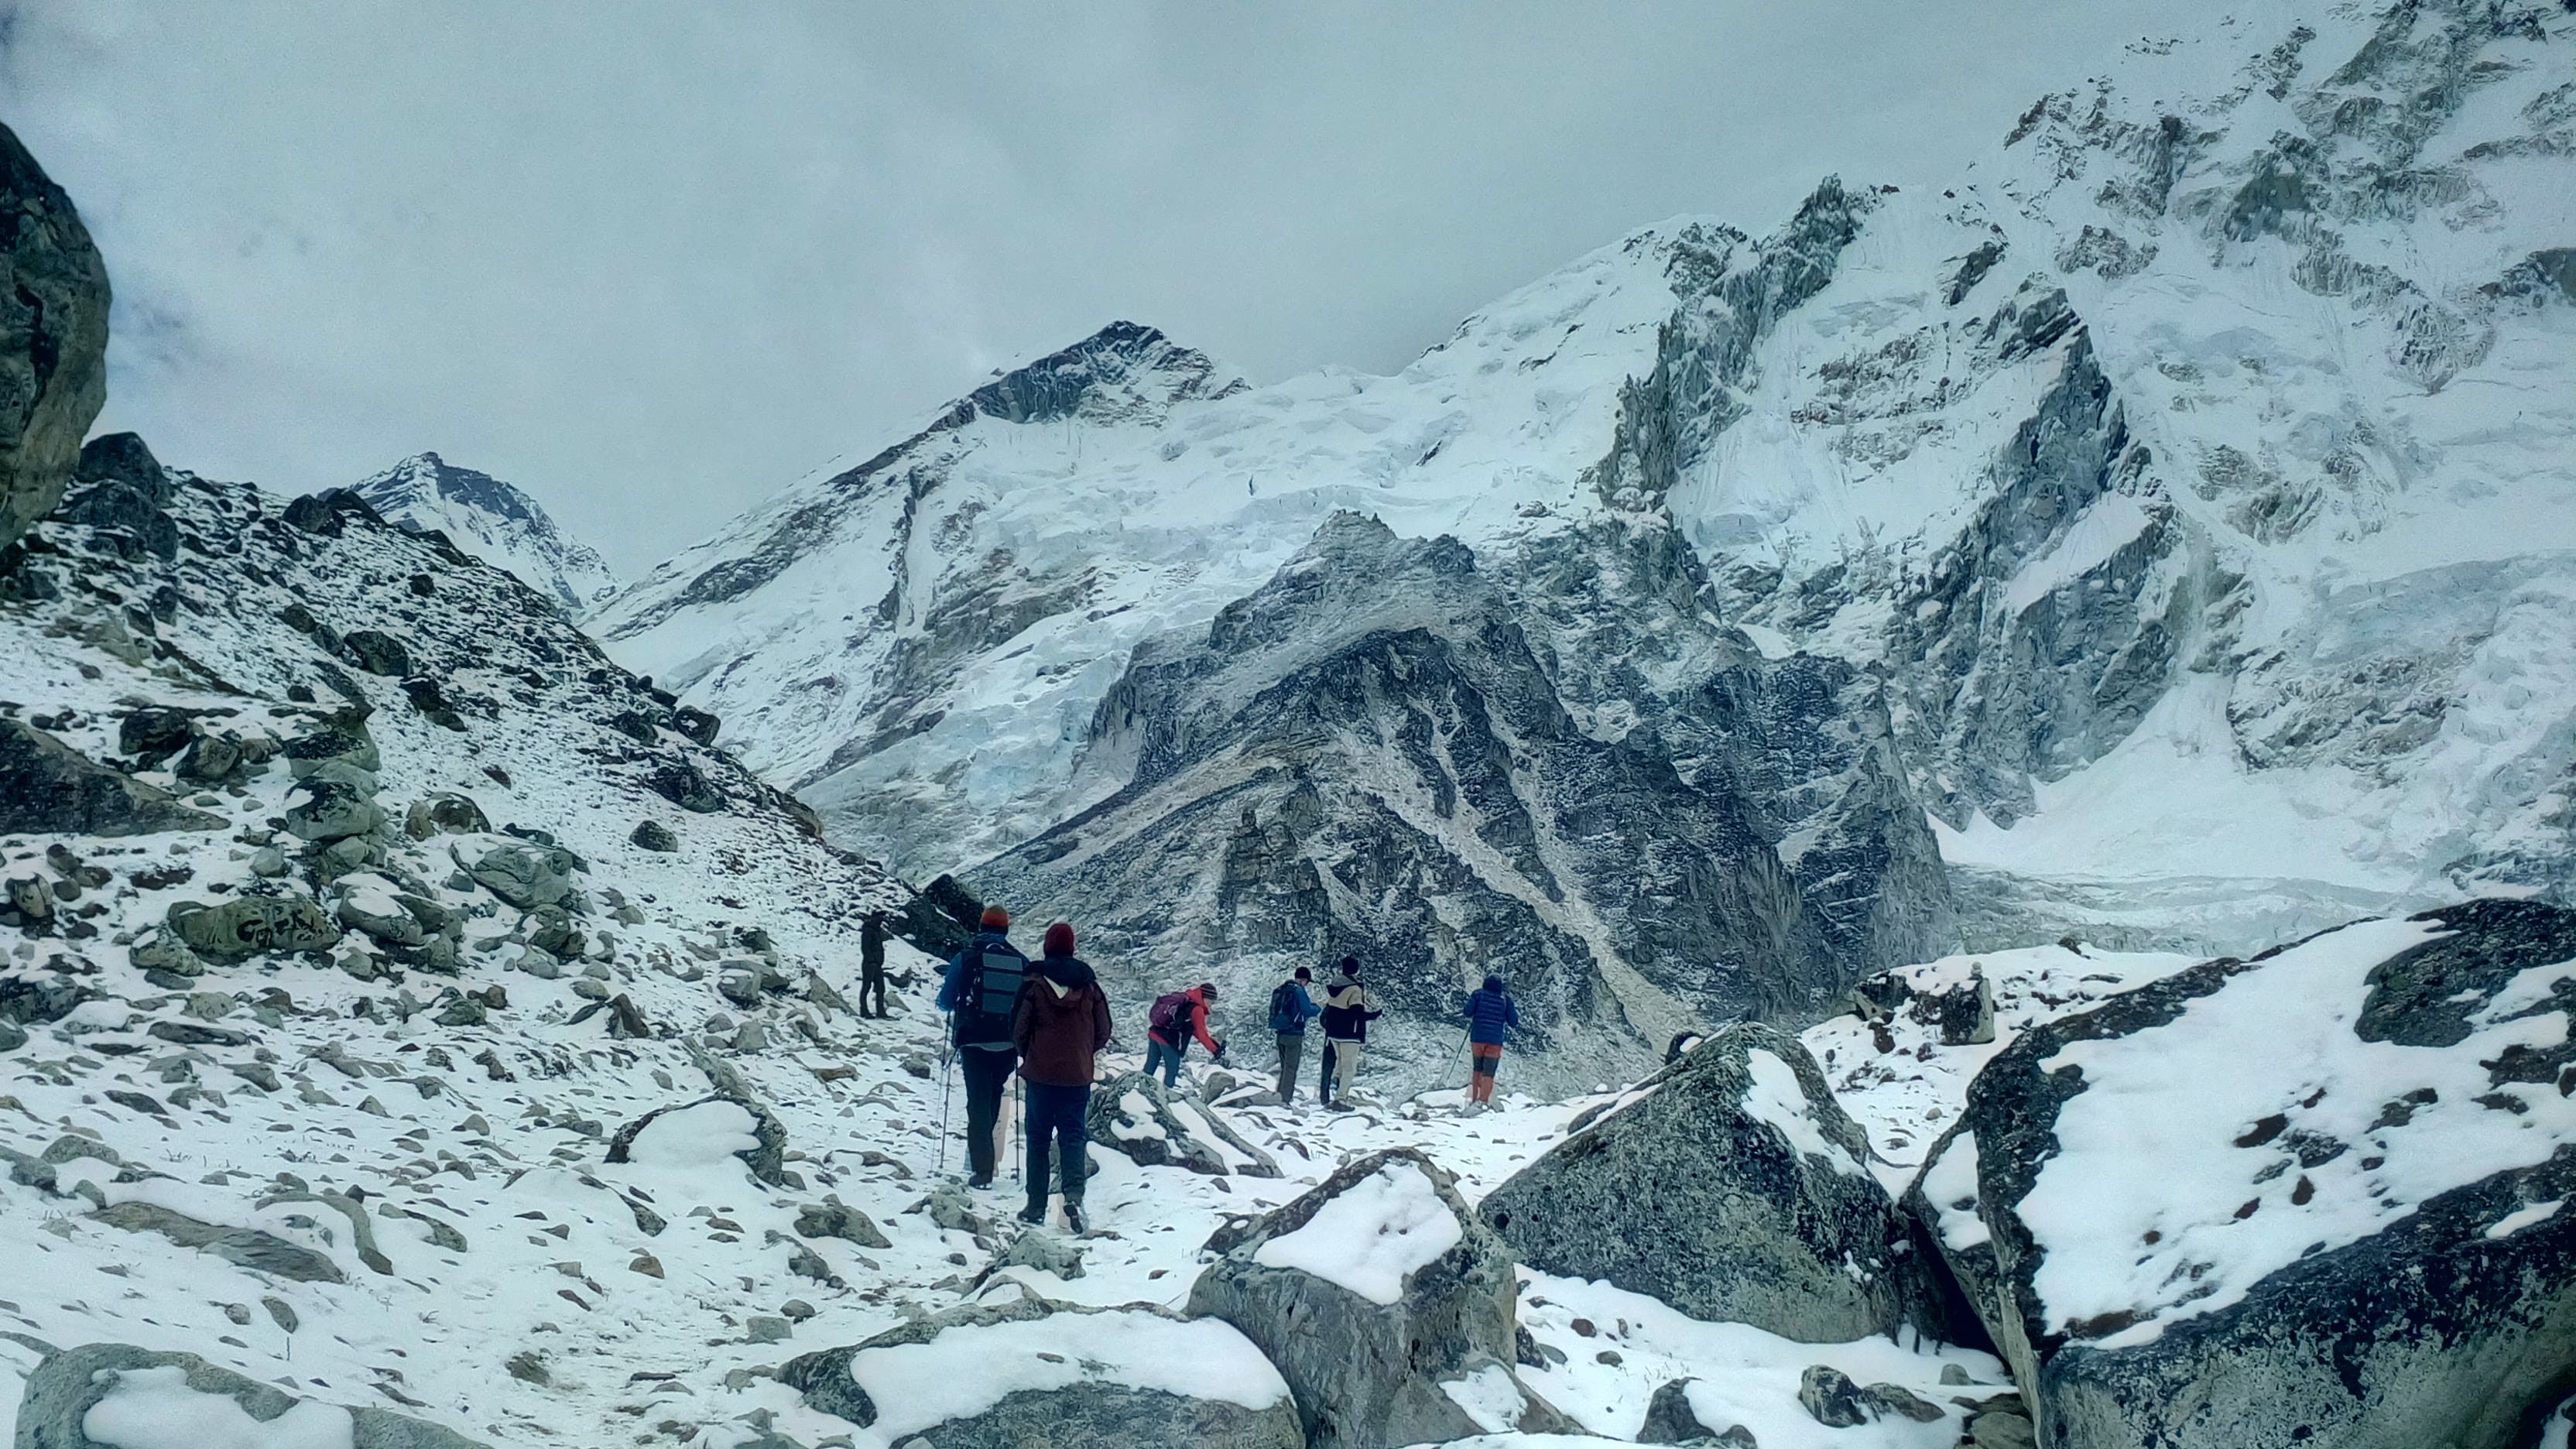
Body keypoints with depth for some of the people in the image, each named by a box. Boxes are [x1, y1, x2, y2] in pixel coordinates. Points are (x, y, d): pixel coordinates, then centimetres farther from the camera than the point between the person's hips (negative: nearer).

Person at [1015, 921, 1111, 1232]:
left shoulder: (1034, 984, -8)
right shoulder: (1089, 985, -1)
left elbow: (1019, 1031, -3)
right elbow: (1103, 1033, 5)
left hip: (1041, 1074, -1)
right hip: (1078, 1075, 1)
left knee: (1038, 1137, 9)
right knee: (1073, 1135, 5)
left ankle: (1036, 1207, 9)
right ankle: (1074, 1192, -18)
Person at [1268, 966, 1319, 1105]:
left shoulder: (1280, 989, 13)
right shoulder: (1298, 990, -12)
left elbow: (1273, 1011, 19)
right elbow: (1307, 1011, -13)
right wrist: (1315, 1006, 5)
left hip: (1280, 1034, 8)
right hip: (1294, 1034, -8)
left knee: (1284, 1067, 17)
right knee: (1291, 1068, -4)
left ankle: (1280, 1096, 19)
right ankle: (1286, 1099, -6)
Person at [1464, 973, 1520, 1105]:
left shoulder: (1478, 994, 4)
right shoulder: (1505, 998, 5)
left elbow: (1468, 1012, -5)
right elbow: (1513, 1022, 5)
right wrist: (1517, 1012, 24)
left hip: (1477, 1037, 1)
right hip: (1495, 1040, -1)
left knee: (1478, 1070, 17)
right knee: (1488, 1073, -3)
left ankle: (1475, 1099, 15)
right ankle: (1483, 1102, -17)